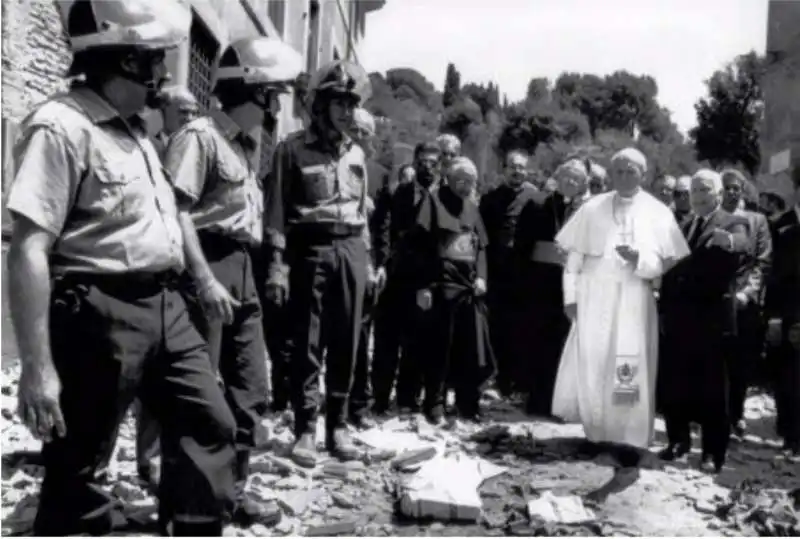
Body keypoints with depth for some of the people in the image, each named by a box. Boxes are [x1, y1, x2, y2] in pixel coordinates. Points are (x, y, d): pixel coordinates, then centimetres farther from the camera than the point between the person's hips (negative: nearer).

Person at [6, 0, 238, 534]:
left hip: (165, 306, 9)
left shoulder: (134, 129, 13)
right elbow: (28, 251, -20)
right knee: (75, 465, 5)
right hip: (100, 314, -9)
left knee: (210, 425, 15)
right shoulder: (61, 127, -15)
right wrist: (36, 367, -23)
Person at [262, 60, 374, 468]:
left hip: (350, 251, 5)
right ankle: (305, 430, 8)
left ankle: (338, 426, 18)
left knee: (345, 345, 7)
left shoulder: (356, 153, 14)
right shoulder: (293, 149, -2)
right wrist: (277, 263, -14)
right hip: (310, 251, -5)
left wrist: (367, 257, 12)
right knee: (307, 345, -1)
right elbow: (277, 211, -6)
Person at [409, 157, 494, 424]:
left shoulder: (472, 208, 16)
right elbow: (419, 244, -6)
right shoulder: (434, 201, 0)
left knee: (472, 347, 5)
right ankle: (435, 405, 10)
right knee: (440, 347, -1)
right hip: (442, 283, -5)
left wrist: (481, 276, 3)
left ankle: (468, 404, 18)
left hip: (470, 284, 5)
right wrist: (422, 285, -12)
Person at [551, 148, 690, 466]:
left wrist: (638, 259, -22)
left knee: (630, 372, 1)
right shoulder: (592, 208, 3)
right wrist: (571, 296, -4)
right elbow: (574, 256, 3)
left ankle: (628, 439, 10)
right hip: (594, 300, 1)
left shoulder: (658, 213, 0)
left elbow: (665, 264, -2)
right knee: (589, 368, 6)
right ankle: (596, 432, 23)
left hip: (634, 303, -1)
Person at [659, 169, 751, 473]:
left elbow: (743, 243, -25)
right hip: (678, 319, 5)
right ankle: (678, 440, 24)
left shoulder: (733, 223, -1)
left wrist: (728, 240, -48)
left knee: (712, 388, 2)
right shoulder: (683, 227, 16)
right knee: (672, 384, 9)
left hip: (712, 318, -5)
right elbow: (670, 268, 13)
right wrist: (665, 308, 6)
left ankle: (713, 452, 12)